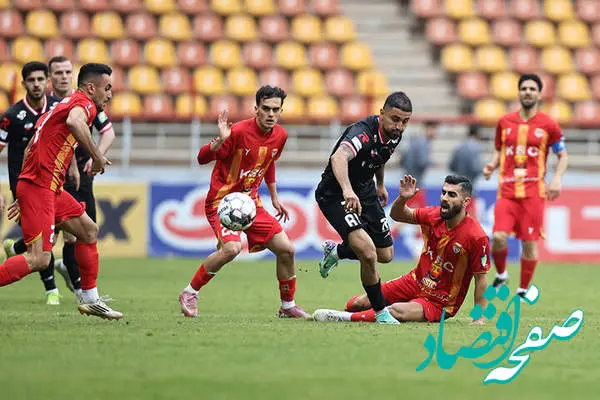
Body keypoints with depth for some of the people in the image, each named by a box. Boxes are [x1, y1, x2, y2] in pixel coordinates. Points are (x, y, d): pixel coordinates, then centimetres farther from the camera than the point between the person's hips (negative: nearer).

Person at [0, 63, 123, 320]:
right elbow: (74, 122, -33)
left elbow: (30, 149, 26)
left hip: (50, 188, 10)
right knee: (39, 260, -16)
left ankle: (90, 300, 23)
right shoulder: (84, 103, -6)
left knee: (89, 231, 18)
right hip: (39, 186, -10)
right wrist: (97, 156, -22)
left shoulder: (65, 104, 23)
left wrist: (24, 198, 27)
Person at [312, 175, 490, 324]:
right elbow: (396, 215, 11)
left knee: (395, 311, -32)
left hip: (440, 302, -6)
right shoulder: (434, 215, -4)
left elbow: (481, 278, -15)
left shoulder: (476, 237, -21)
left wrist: (479, 319, -18)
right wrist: (403, 198, -12)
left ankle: (346, 317, -16)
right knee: (358, 303, 0)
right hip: (416, 282, 6)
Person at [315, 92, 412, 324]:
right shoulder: (363, 132, -32)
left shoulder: (395, 135, -6)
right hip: (336, 194, -8)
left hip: (365, 193, 8)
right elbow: (338, 157, -53)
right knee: (368, 254, -24)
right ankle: (380, 312, -4)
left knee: (386, 255, 14)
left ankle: (335, 251, 40)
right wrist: (347, 190, -69)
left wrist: (380, 184, 29)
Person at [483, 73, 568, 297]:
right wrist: (491, 166, 0)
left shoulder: (548, 125, 3)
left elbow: (563, 156, 10)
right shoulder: (505, 122, 10)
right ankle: (501, 274, 14)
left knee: (529, 243, -1)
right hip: (507, 191, 1)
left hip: (534, 192, -1)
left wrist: (556, 178, -7)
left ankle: (523, 291, 15)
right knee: (498, 237, -15)